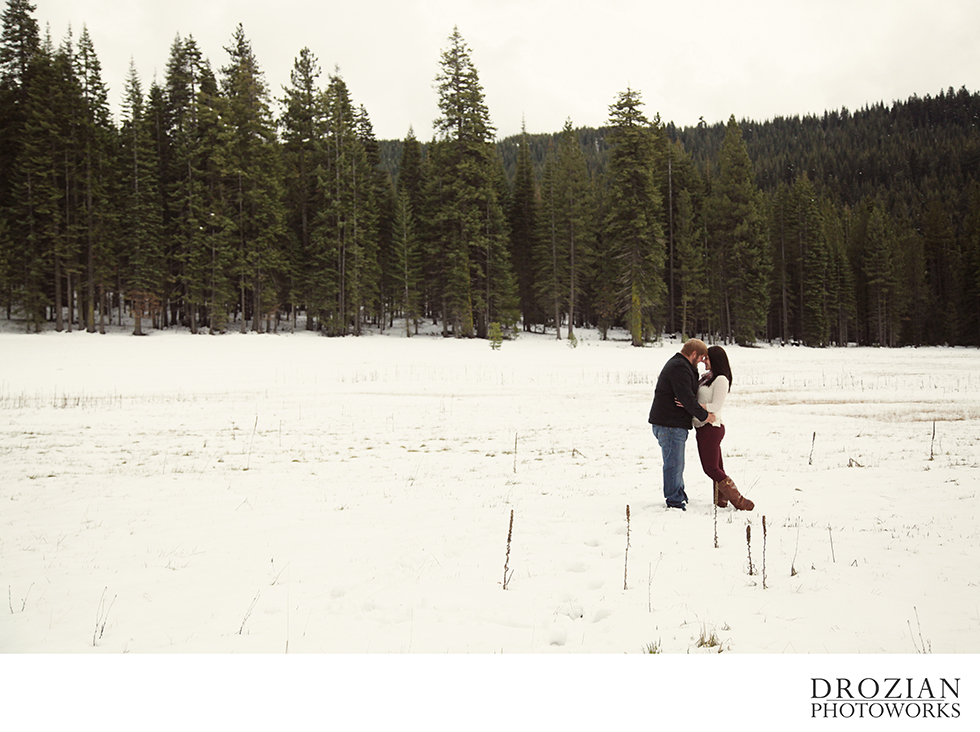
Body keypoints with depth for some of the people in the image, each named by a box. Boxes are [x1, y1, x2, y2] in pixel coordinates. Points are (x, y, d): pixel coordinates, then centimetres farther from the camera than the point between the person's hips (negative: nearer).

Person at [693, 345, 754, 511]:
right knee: (717, 468, 10)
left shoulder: (721, 379, -14)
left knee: (711, 469, -8)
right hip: (703, 428, 9)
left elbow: (715, 407, -19)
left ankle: (739, 501, -6)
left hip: (711, 428, -9)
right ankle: (721, 502, 14)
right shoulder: (708, 376, 14)